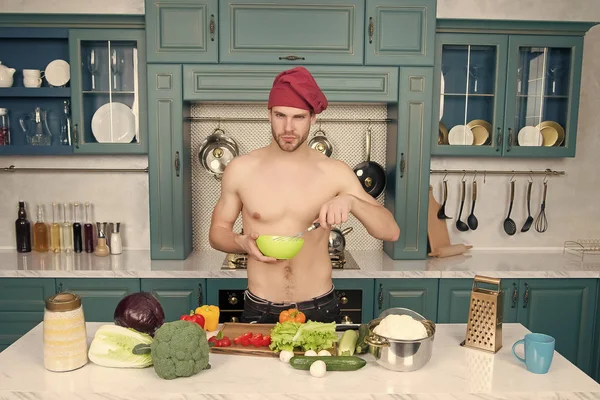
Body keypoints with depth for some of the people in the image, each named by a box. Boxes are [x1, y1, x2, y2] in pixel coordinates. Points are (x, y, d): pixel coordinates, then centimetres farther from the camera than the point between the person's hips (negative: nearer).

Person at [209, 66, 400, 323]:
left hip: (319, 309, 1)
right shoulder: (240, 169, -6)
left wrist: (351, 200, -25)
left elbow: (391, 232, -7)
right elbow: (217, 231, 5)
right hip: (260, 310, 0)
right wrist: (242, 243, -16)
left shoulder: (335, 172, -7)